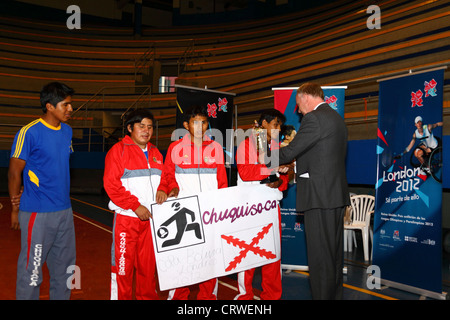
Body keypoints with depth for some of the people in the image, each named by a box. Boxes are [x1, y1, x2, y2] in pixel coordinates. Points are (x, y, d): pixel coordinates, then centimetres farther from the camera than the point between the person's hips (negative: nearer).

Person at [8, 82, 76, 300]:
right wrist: (16, 209, -3)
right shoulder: (29, 132, -12)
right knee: (32, 268, 3)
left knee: (65, 266, 16)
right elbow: (14, 172, -7)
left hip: (65, 210, 7)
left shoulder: (67, 131, 8)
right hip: (37, 213, -7)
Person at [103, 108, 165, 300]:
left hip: (150, 217, 5)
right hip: (126, 218, -5)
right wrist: (135, 206, -15)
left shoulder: (155, 153, 15)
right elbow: (111, 184, -11)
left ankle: (148, 296, 25)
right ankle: (121, 297, 14)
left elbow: (162, 180, 20)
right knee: (123, 262, -1)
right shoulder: (118, 150, -4)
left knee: (148, 263, 12)